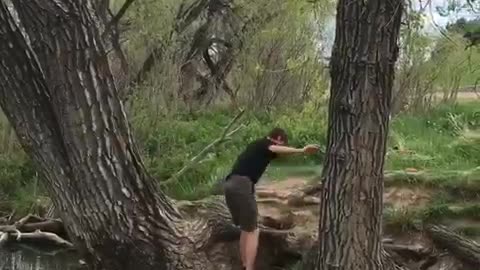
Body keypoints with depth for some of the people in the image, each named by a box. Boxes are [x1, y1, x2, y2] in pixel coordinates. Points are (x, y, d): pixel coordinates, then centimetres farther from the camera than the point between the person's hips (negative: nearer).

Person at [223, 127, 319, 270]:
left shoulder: (256, 144, 27)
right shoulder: (266, 144, 1)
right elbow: (275, 149, -24)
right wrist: (301, 150, -37)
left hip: (230, 184, 9)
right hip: (241, 185, -9)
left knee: (246, 229, 19)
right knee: (252, 231, -2)